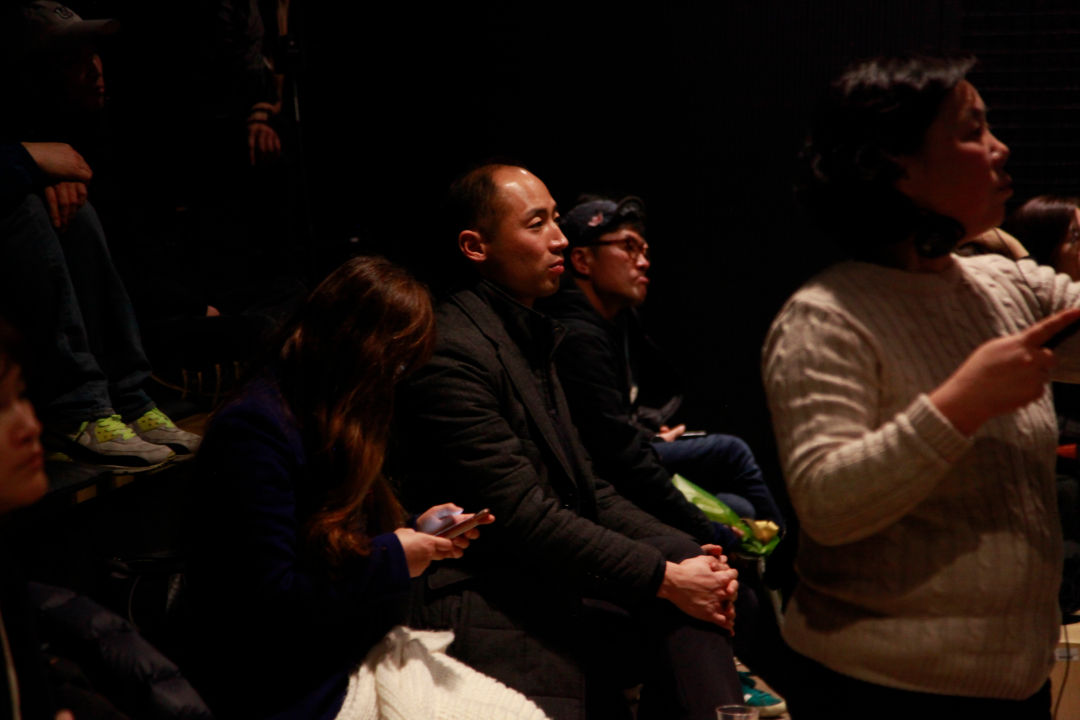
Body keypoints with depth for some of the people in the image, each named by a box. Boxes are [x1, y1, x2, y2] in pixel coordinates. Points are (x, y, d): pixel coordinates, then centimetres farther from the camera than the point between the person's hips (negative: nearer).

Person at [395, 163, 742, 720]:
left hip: (551, 586, 8)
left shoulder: (529, 339, 16)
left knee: (698, 591, -11)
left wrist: (684, 552, 0)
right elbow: (523, 516, -19)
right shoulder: (452, 352, -15)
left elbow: (585, 490, 14)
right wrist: (664, 576, -16)